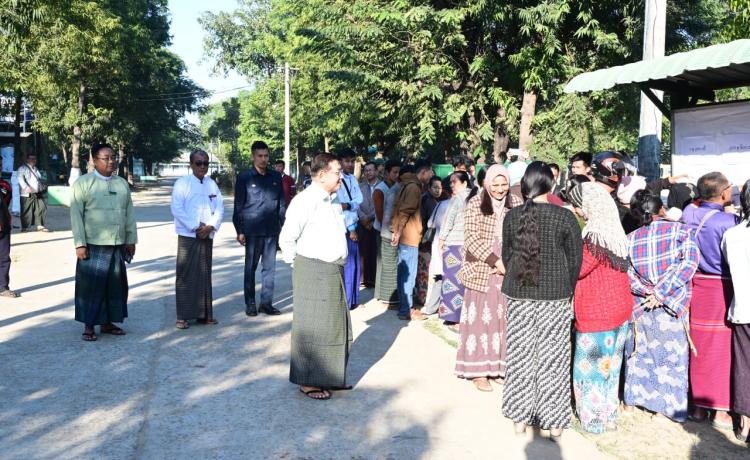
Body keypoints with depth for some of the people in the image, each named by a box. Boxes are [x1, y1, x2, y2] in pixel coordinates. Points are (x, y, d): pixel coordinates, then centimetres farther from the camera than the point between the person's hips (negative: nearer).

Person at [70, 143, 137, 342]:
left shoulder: (122, 183, 10)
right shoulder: (83, 183, -4)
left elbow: (129, 213, 12)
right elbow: (76, 215, -7)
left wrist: (131, 240, 9)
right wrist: (80, 244, -12)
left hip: (118, 245, 5)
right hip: (93, 246, -5)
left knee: (115, 285, 9)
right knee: (91, 285, 1)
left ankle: (107, 322, 23)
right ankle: (89, 326, 11)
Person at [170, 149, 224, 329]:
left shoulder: (212, 184, 10)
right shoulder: (182, 183, -4)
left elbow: (220, 208, 6)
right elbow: (176, 209, -11)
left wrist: (211, 226, -10)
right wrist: (195, 227, -16)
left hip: (207, 236, 4)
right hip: (188, 235, -4)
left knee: (205, 274, 8)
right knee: (186, 275, -2)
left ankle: (204, 314, 16)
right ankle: (183, 316, 3)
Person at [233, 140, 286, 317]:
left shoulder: (276, 177, 8)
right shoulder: (244, 178, -1)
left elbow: (282, 203, 11)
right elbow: (238, 206, 0)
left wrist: (283, 226, 5)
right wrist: (240, 231, -5)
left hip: (272, 231, 3)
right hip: (253, 231, -3)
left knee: (270, 268, 7)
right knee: (250, 268, 6)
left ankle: (266, 302, 16)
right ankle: (250, 304, 15)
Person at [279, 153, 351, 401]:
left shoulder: (334, 200, 11)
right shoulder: (305, 201, -17)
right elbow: (287, 238, -16)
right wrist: (297, 264, -4)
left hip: (333, 271, 9)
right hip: (312, 272, -9)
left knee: (335, 325, 16)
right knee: (312, 327, 1)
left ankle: (330, 376, 30)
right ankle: (308, 381, 14)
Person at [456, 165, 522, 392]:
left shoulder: (517, 204, 5)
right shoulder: (475, 204, -3)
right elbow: (471, 238, -10)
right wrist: (495, 261, -16)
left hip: (510, 273, 3)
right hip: (482, 271, -2)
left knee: (506, 319, 5)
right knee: (481, 318, 0)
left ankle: (503, 367, 19)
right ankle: (479, 371, 11)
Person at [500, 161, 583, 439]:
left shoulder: (512, 216, -3)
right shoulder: (565, 217, -10)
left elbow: (506, 256, 6)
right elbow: (575, 260, -4)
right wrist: (567, 290, 11)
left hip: (519, 296, 2)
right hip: (556, 297, -2)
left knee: (521, 356, 12)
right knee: (552, 359, 8)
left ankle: (520, 418, 21)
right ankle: (554, 422, 17)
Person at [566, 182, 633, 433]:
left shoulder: (596, 236, -22)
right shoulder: (614, 232, 6)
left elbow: (577, 267, -22)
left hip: (596, 313, -9)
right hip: (617, 309, 9)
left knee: (590, 365, 5)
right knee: (608, 364, 18)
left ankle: (594, 419, 16)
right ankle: (608, 415, 29)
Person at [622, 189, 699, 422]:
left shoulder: (629, 239, 0)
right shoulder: (679, 229, -6)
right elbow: (690, 260, -17)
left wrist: (646, 292, -10)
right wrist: (662, 292, -18)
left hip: (640, 306, 2)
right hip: (672, 308, -2)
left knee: (637, 352, 17)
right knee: (671, 354, 11)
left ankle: (631, 401, 26)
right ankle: (667, 406, 20)